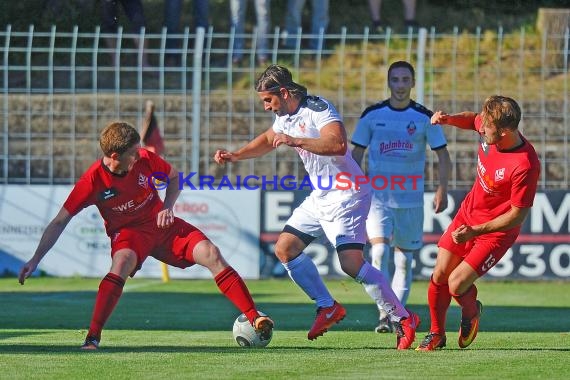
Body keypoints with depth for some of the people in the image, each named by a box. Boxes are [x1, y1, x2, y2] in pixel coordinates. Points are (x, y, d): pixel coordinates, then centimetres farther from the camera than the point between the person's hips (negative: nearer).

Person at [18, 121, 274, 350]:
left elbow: (173, 177, 9)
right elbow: (60, 221, -14)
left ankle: (254, 319, -13)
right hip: (127, 232, -4)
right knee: (123, 262, -38)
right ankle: (92, 339, -39)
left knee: (211, 254, -15)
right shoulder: (92, 181, -21)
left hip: (160, 225, 4)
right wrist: (35, 261, -17)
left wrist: (167, 207, -9)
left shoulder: (145, 159, -14)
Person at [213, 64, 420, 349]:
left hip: (346, 195, -10)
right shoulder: (285, 117, 9)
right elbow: (267, 140, 31)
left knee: (351, 263, -20)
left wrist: (295, 141, -38)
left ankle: (403, 318, -10)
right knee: (284, 249, 5)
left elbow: (338, 144, -37)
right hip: (320, 197, 10)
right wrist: (234, 156, 20)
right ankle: (328, 308, 16)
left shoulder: (317, 109, -20)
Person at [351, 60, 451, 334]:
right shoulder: (372, 115, 2)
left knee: (404, 260, 7)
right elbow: (356, 154, 10)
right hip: (377, 196, -1)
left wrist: (442, 190, -5)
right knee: (379, 251, -20)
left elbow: (443, 156, 6)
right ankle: (384, 314, -22)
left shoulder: (425, 117, 0)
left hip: (411, 199, 1)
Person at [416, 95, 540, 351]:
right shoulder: (489, 130, -15)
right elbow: (472, 120, 12)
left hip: (496, 231, -6)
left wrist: (474, 231, -28)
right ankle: (436, 334, 25)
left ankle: (471, 313, 23)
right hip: (468, 212, 6)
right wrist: (449, 119, -8)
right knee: (439, 275, 4)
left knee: (456, 284, -12)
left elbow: (518, 215, -25)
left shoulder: (525, 166, -34)